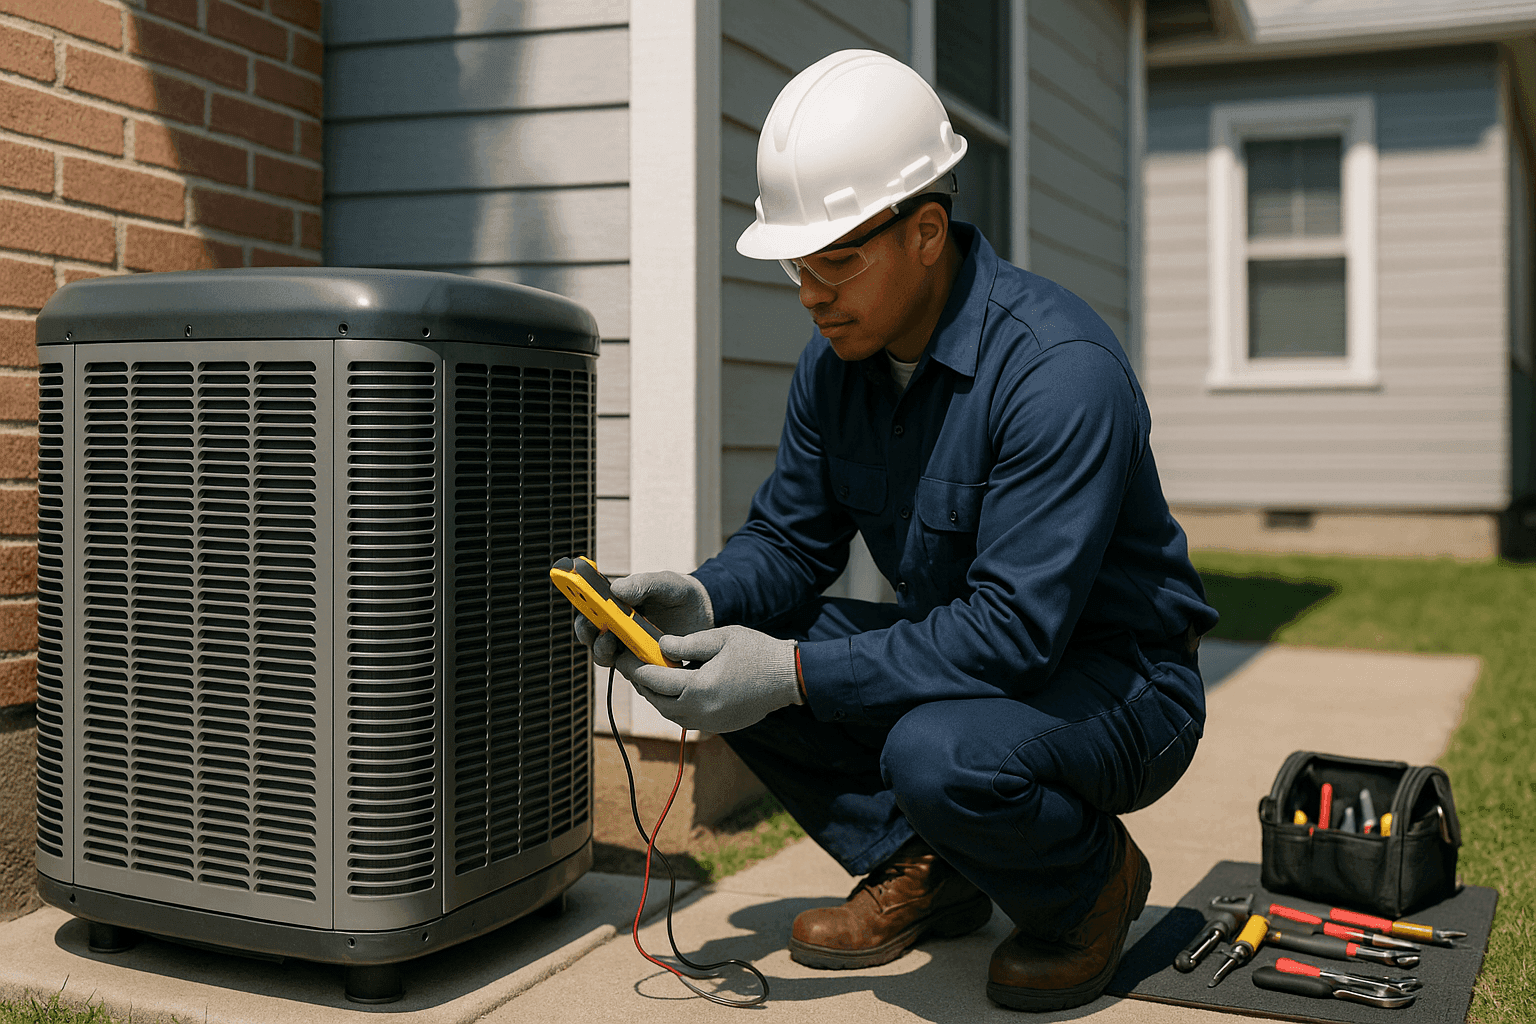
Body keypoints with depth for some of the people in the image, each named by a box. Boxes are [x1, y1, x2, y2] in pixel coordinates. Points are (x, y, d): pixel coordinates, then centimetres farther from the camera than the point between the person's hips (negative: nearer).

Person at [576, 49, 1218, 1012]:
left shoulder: (1062, 369, -28)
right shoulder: (837, 360, -3)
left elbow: (1018, 628, -33)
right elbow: (791, 540, 3)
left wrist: (795, 675, -36)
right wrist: (703, 599, -19)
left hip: (1116, 682, -7)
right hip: (962, 653, 7)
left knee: (940, 754, -37)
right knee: (731, 647, -9)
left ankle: (1094, 882, -2)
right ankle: (918, 870, 6)